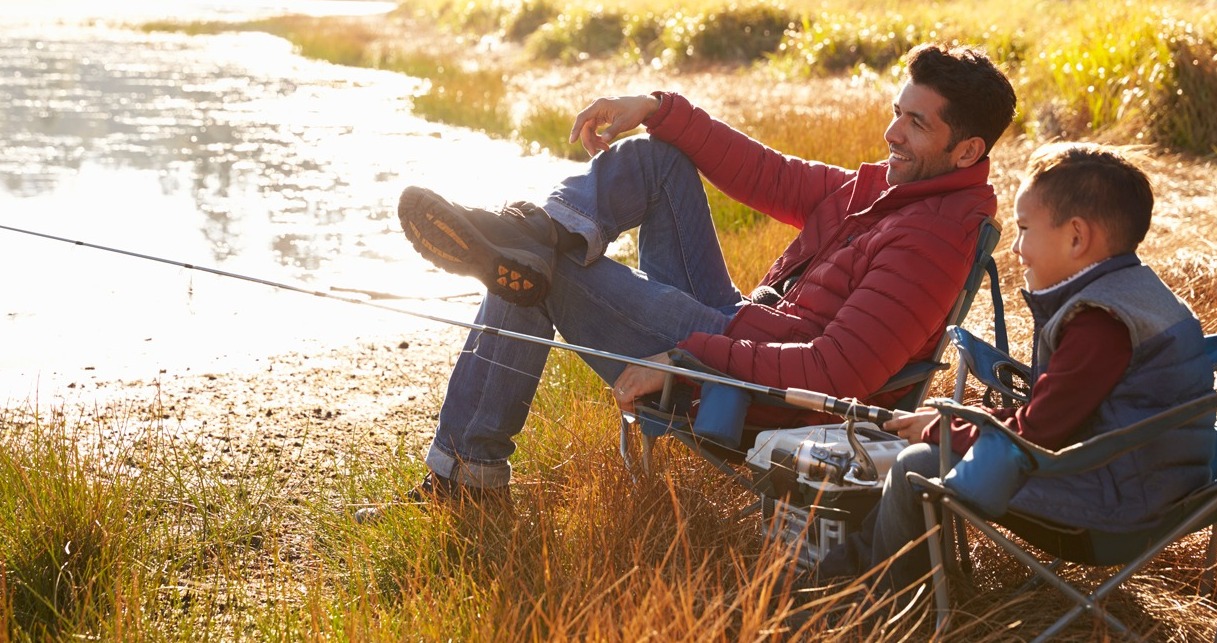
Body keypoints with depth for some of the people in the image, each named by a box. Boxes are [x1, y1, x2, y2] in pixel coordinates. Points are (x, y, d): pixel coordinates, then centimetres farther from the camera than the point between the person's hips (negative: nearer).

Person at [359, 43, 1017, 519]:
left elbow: (838, 371, -29)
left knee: (537, 278, -9)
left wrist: (688, 358, -30)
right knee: (657, 158, 3)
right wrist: (657, 110, 3)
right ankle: (543, 231, -19)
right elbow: (768, 178, 14)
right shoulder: (887, 185, 11)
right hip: (738, 333, 10)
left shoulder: (936, 236, -19)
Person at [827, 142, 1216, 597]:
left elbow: (1035, 434, -21)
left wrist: (941, 430, -6)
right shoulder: (1126, 293, 11)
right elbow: (1045, 410, 15)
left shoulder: (1100, 323, -24)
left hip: (1114, 491, -11)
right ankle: (850, 566, 26)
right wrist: (953, 421, 7)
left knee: (917, 469, -9)